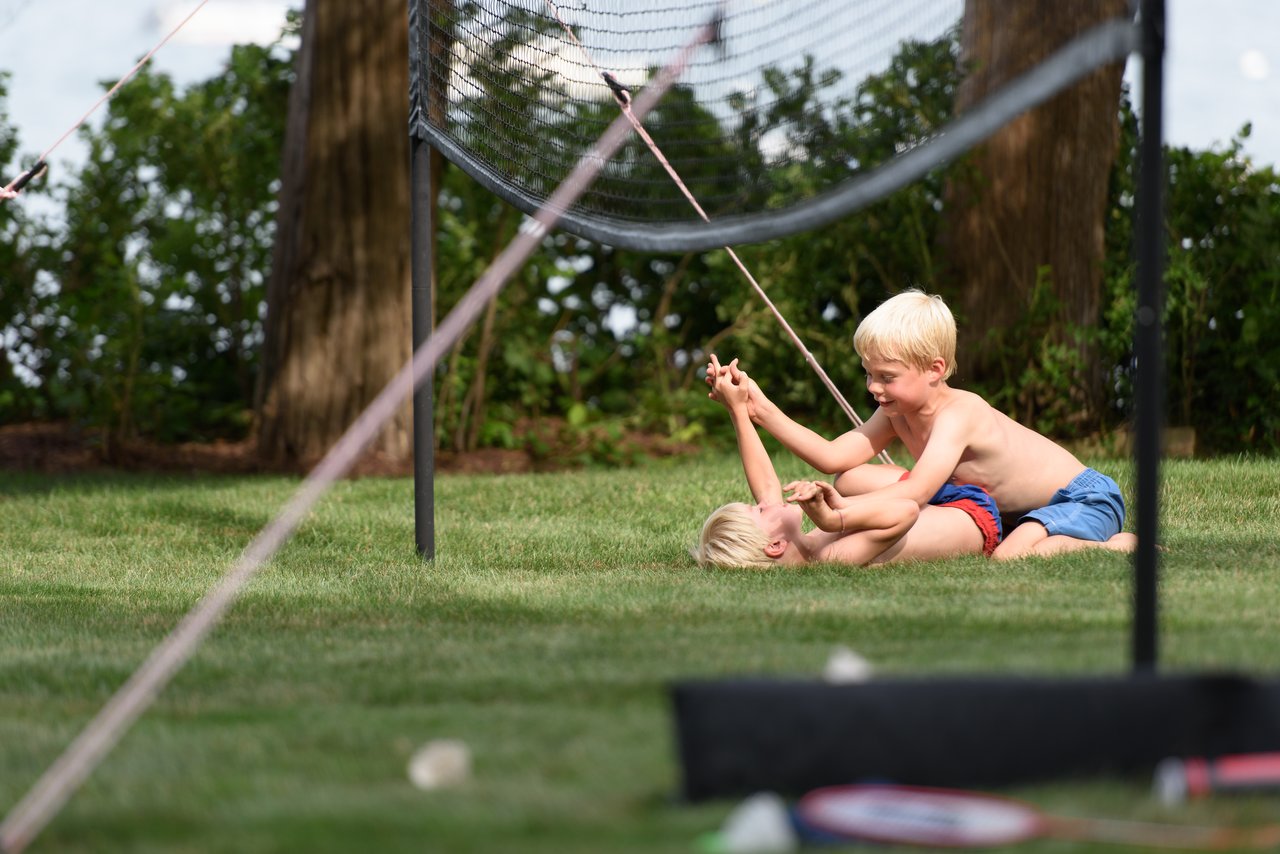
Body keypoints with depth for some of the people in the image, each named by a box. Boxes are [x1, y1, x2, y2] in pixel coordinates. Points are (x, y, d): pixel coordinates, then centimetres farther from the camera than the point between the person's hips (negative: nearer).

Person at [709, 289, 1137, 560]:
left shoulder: (957, 415, -28)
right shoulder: (899, 412, -3)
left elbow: (913, 494, -39)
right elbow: (835, 457, -11)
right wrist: (763, 411, -19)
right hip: (1005, 510, 9)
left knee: (1012, 557, -44)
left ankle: (1121, 546, -14)